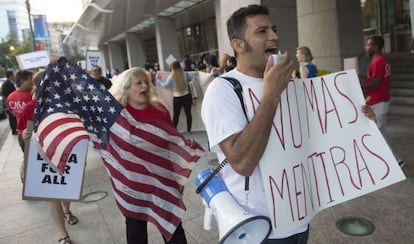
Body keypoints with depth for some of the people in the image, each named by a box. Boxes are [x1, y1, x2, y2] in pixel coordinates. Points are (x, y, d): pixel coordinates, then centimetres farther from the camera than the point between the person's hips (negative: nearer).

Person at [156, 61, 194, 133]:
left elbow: (165, 85, -3)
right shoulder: (185, 74, -1)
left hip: (177, 98, -2)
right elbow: (192, 79, 16)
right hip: (187, 96, 2)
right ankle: (189, 129, 14)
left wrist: (158, 80, 10)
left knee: (176, 115, 8)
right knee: (188, 113, 7)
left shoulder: (171, 76, -9)